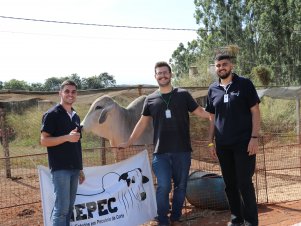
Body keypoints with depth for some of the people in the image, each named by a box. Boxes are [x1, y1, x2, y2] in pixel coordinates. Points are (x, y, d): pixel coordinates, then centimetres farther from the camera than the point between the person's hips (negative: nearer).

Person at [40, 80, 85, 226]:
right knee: (61, 208, -8)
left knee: (69, 207, 10)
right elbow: (44, 141, -12)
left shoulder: (75, 116, 16)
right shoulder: (52, 114, -6)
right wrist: (67, 137, -23)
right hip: (60, 168, -7)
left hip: (74, 168, 7)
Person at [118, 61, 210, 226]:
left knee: (180, 186, 8)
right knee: (163, 187, -5)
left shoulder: (183, 95, 4)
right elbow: (142, 123, 12)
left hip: (182, 151, 1)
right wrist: (128, 143, 10)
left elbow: (200, 112, 5)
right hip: (160, 152, 0)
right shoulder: (150, 99, 7)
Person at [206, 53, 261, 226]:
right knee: (230, 184, 10)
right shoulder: (213, 89, 9)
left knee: (244, 183, -4)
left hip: (244, 143, -4)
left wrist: (254, 137, -13)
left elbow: (255, 112, -5)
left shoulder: (244, 84, -2)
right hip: (223, 145, 4)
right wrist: (211, 142, 9)